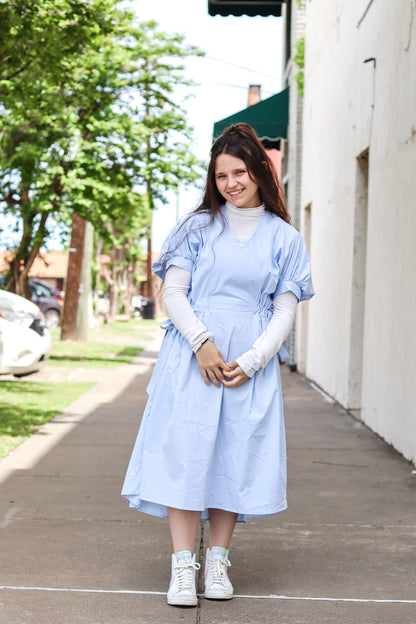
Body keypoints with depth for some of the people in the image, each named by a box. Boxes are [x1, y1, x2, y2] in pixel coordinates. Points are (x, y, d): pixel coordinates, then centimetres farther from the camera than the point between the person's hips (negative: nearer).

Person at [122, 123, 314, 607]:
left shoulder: (283, 237, 8)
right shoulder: (199, 226, 7)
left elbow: (285, 311, 5)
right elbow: (173, 291, 2)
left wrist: (251, 361, -8)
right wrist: (201, 341, -12)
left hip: (252, 362, 1)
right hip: (193, 356, -1)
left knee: (236, 455, 2)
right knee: (187, 452, -6)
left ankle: (218, 561, 15)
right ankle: (182, 565, -1)